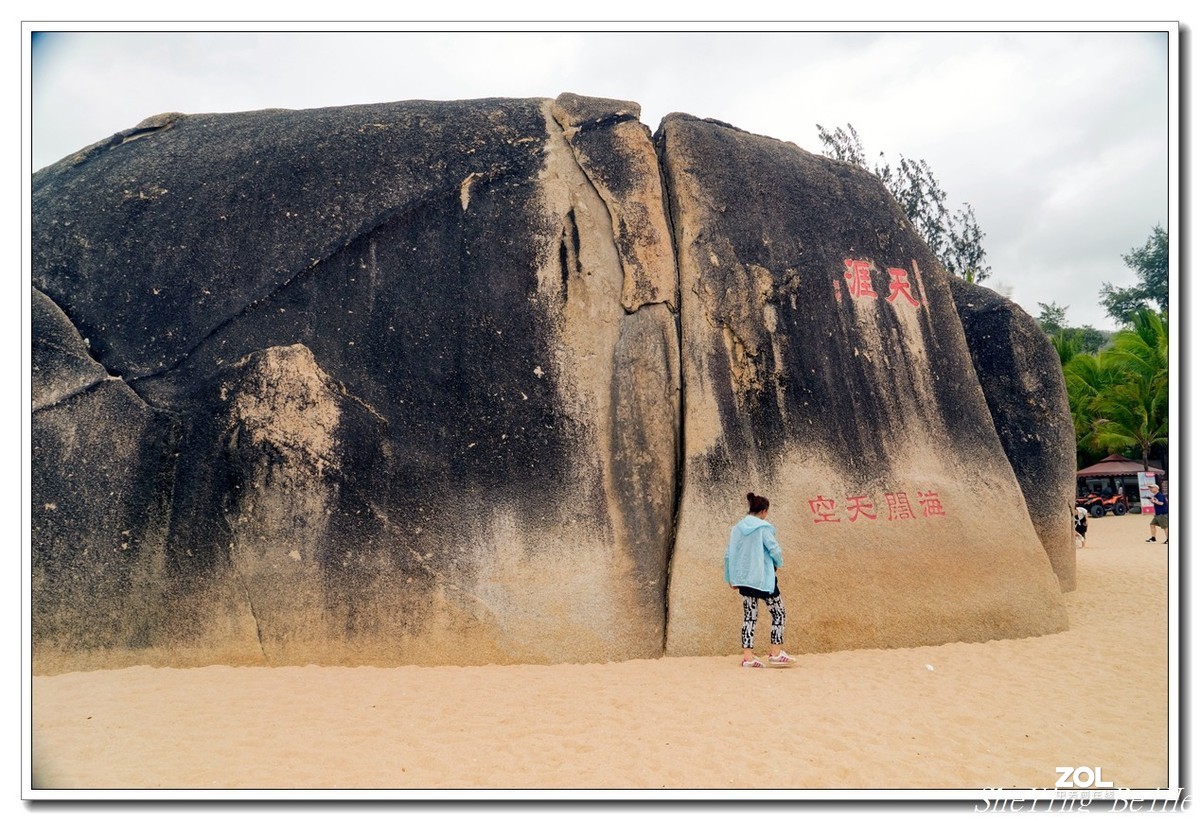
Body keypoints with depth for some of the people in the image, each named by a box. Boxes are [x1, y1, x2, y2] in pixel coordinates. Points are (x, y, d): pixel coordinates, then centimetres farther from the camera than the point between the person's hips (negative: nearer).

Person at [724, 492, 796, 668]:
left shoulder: (737, 528, 5)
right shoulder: (764, 527, -12)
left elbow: (728, 554, 7)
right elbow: (775, 550, -13)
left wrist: (730, 577, 16)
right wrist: (779, 562, 10)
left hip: (744, 579, 6)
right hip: (763, 579, -6)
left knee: (749, 616, 9)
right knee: (779, 613, 8)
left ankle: (748, 656, 4)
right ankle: (776, 653, 6)